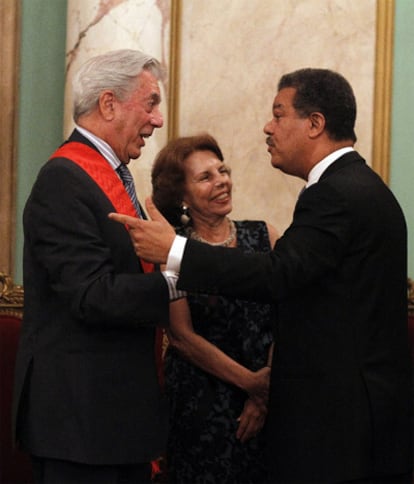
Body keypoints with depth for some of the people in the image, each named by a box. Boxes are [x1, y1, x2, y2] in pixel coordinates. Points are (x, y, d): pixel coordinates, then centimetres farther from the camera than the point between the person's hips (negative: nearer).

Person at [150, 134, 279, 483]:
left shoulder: (264, 236, 3)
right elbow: (182, 336, -8)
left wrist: (265, 391, -12)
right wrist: (252, 383, -14)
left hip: (266, 402, 3)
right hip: (200, 406, -3)